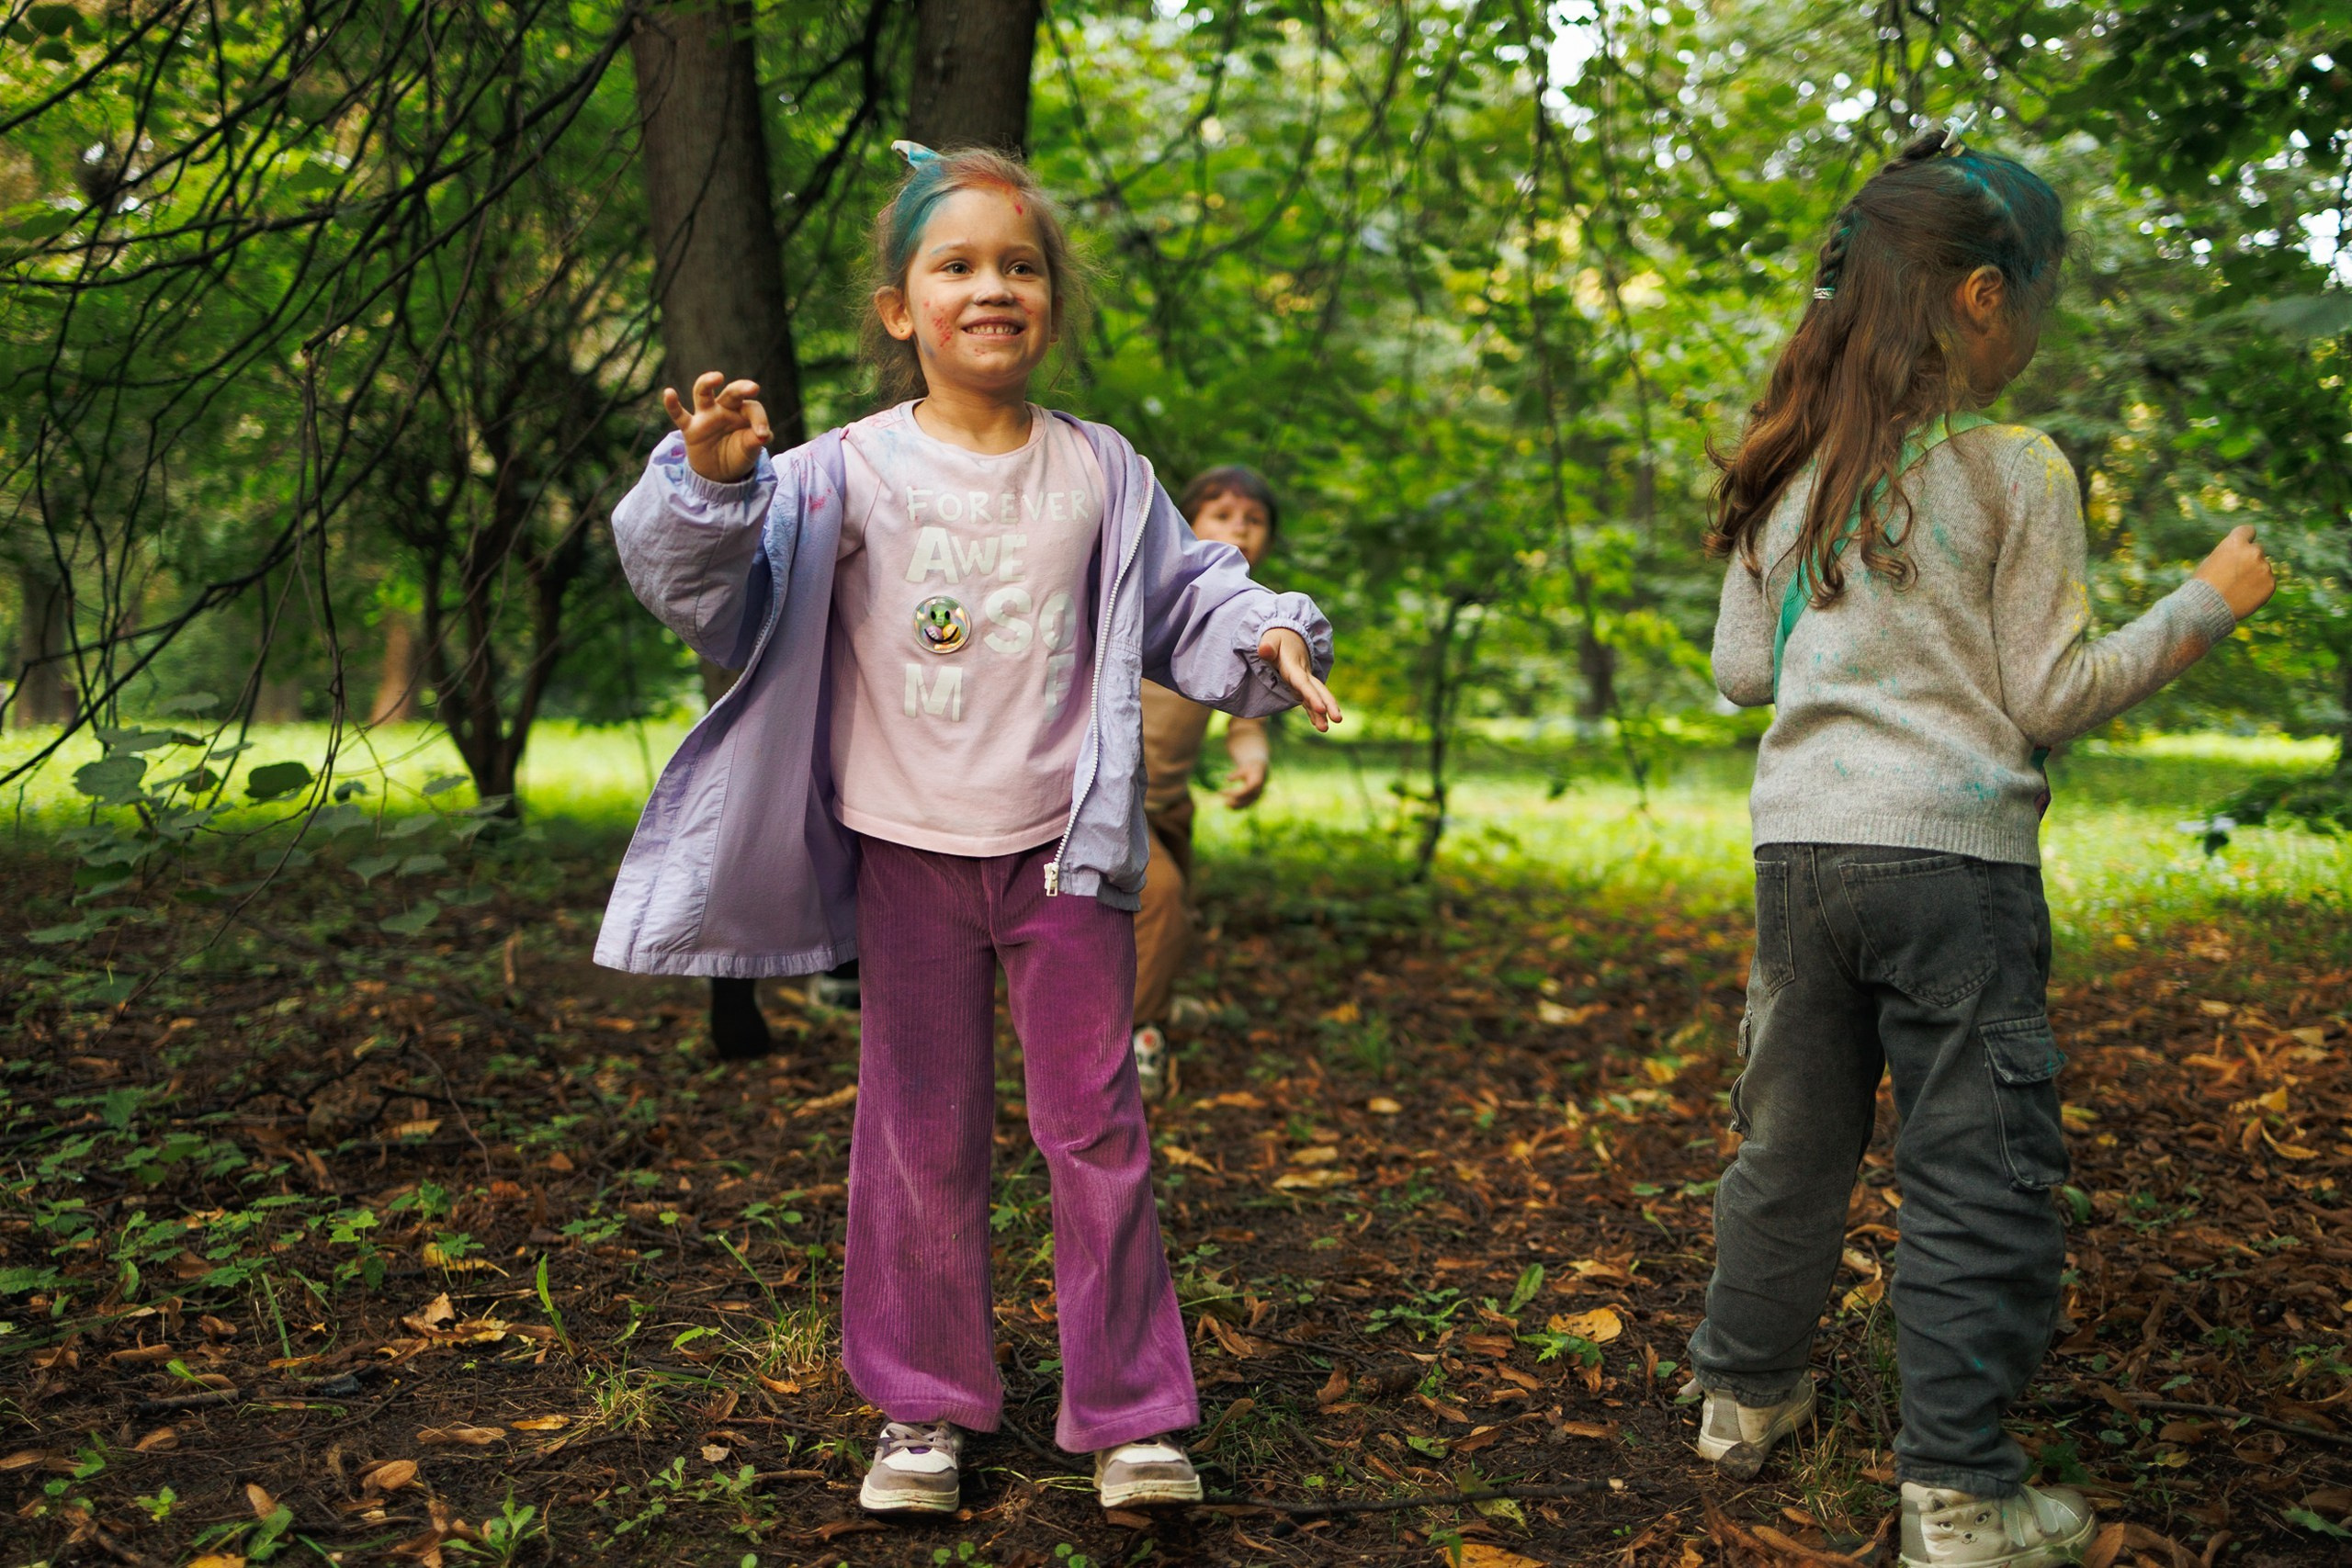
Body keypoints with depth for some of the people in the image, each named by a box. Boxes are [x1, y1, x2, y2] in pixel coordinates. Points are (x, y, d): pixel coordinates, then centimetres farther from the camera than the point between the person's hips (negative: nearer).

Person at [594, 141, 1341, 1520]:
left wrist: (1271, 636, -9)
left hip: (1065, 852, 1)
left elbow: (1185, 593, 9)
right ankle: (924, 1407, 24)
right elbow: (718, 583, -11)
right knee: (921, 1140, 10)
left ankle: (1130, 1413, 17)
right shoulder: (853, 473, -7)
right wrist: (715, 486, -30)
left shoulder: (1101, 474, 0)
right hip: (909, 854, -1)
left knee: (1098, 1132, 5)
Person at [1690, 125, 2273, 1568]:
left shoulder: (1788, 472, 8)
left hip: (1798, 841, 6)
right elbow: (2054, 698, -4)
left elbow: (1742, 671, 13)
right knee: (1980, 1172, 3)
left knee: (1793, 1138, 18)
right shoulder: (2016, 470, -7)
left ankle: (1747, 1395, 31)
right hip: (1953, 853, -5)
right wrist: (2207, 602, 6)